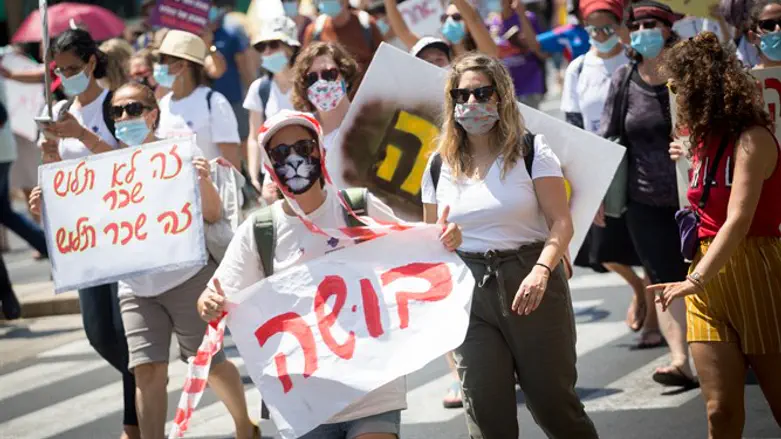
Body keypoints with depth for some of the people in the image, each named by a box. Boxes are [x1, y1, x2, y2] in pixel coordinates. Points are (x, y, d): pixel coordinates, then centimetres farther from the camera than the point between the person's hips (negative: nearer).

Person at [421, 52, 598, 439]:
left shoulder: (530, 152, -2)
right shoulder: (439, 166, 8)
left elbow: (561, 222, -9)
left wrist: (541, 271, -24)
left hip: (530, 280, -3)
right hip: (468, 293, 3)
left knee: (552, 400, 2)